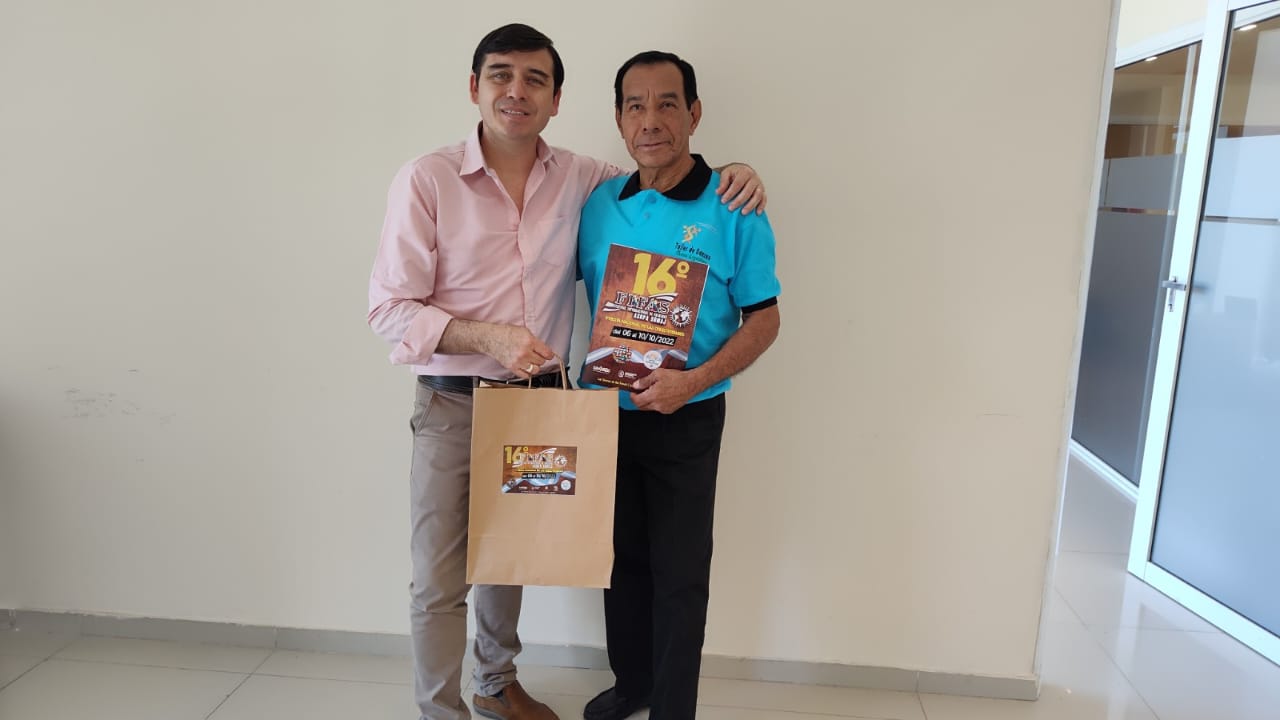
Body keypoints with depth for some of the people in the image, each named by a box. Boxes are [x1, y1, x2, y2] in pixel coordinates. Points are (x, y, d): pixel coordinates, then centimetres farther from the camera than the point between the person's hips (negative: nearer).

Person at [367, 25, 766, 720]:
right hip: (453, 407, -3)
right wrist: (490, 338, -23)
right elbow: (388, 306, -10)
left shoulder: (578, 178, 1)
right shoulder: (426, 179, -10)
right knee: (439, 580, 4)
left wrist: (728, 173, -4)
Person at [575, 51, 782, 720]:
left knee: (679, 576, 6)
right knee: (622, 559, 18)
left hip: (686, 421, -4)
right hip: (604, 410, 4)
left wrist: (692, 381, -21)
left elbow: (764, 318, -9)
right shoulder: (599, 203, 2)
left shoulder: (734, 208, -10)